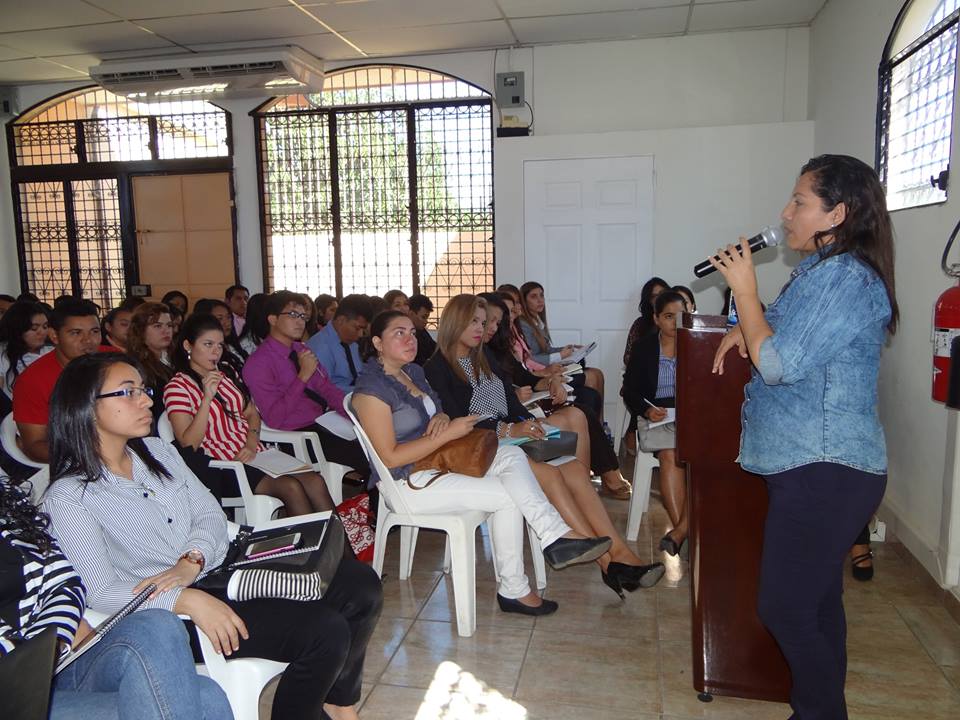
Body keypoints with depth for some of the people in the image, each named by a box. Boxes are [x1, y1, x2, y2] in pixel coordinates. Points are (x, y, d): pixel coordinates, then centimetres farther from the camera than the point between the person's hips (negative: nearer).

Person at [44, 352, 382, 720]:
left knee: (361, 584, -9)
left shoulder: (158, 451, 12)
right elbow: (101, 592, -15)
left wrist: (191, 561, -15)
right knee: (326, 630, -24)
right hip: (174, 611, -7)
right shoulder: (68, 498, -8)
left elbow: (210, 513, 7)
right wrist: (188, 599, -29)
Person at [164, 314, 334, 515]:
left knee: (315, 482, -17)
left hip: (253, 455, 6)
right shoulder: (177, 387, -4)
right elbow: (188, 444, -13)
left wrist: (251, 443, -4)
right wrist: (207, 398, -23)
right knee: (291, 487, -27)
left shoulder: (226, 376, 17)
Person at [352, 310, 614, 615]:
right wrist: (448, 432, -21)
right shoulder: (371, 388, -16)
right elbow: (390, 457, -21)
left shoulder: (413, 371, 11)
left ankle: (556, 536, -19)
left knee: (511, 454, -11)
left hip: (436, 461, 9)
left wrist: (441, 417, -4)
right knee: (507, 496, -16)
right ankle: (513, 590, -4)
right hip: (406, 482, -8)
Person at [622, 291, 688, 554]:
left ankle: (680, 531, -31)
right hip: (657, 417, 0)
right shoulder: (644, 347, 10)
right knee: (670, 455, -31)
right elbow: (630, 391, 9)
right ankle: (682, 528, -28)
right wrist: (647, 410, -9)